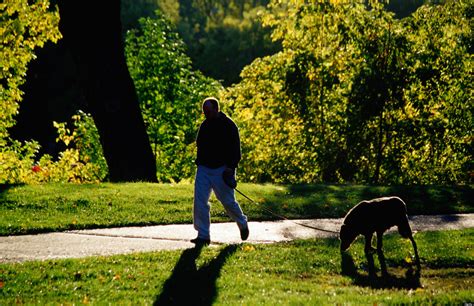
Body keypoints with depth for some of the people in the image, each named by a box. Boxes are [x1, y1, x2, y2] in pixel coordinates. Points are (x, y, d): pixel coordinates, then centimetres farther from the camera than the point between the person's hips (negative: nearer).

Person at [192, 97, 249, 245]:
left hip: (222, 170, -6)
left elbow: (235, 149, -10)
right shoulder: (204, 125, 12)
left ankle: (243, 224, 29)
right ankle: (203, 235, -1)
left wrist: (231, 167, -18)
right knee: (199, 201, -5)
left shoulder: (228, 125, -8)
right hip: (204, 169, 6)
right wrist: (199, 162, 14)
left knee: (228, 201, 2)